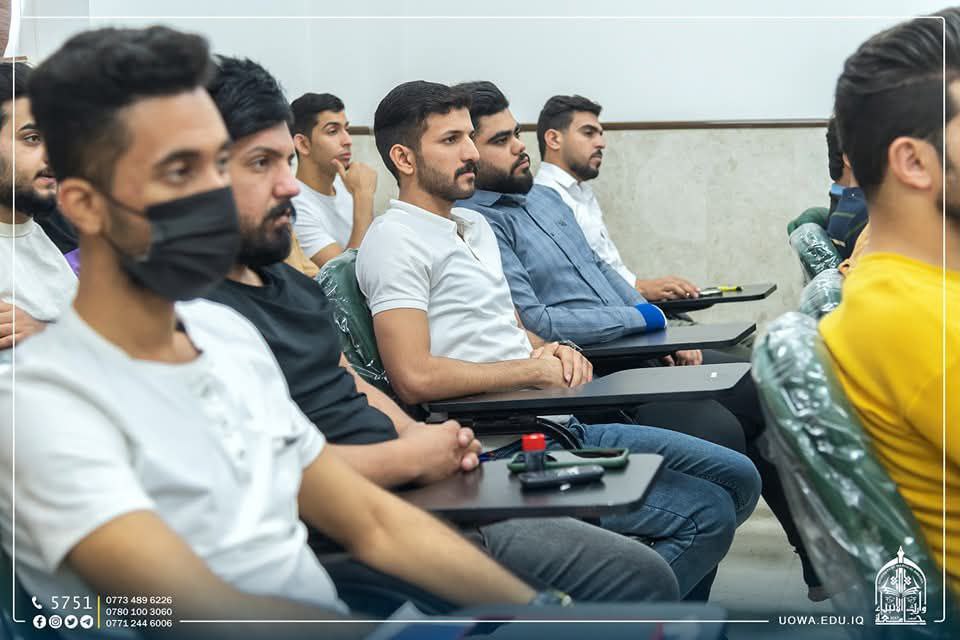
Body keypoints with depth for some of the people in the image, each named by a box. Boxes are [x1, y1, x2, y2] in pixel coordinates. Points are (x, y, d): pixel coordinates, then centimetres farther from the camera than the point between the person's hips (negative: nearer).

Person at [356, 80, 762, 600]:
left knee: (736, 478, 9)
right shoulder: (395, 240, -10)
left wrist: (552, 350, 3)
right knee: (706, 515, -15)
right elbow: (415, 377, -21)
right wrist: (534, 369, -12)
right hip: (503, 448, -9)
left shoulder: (475, 226, 20)